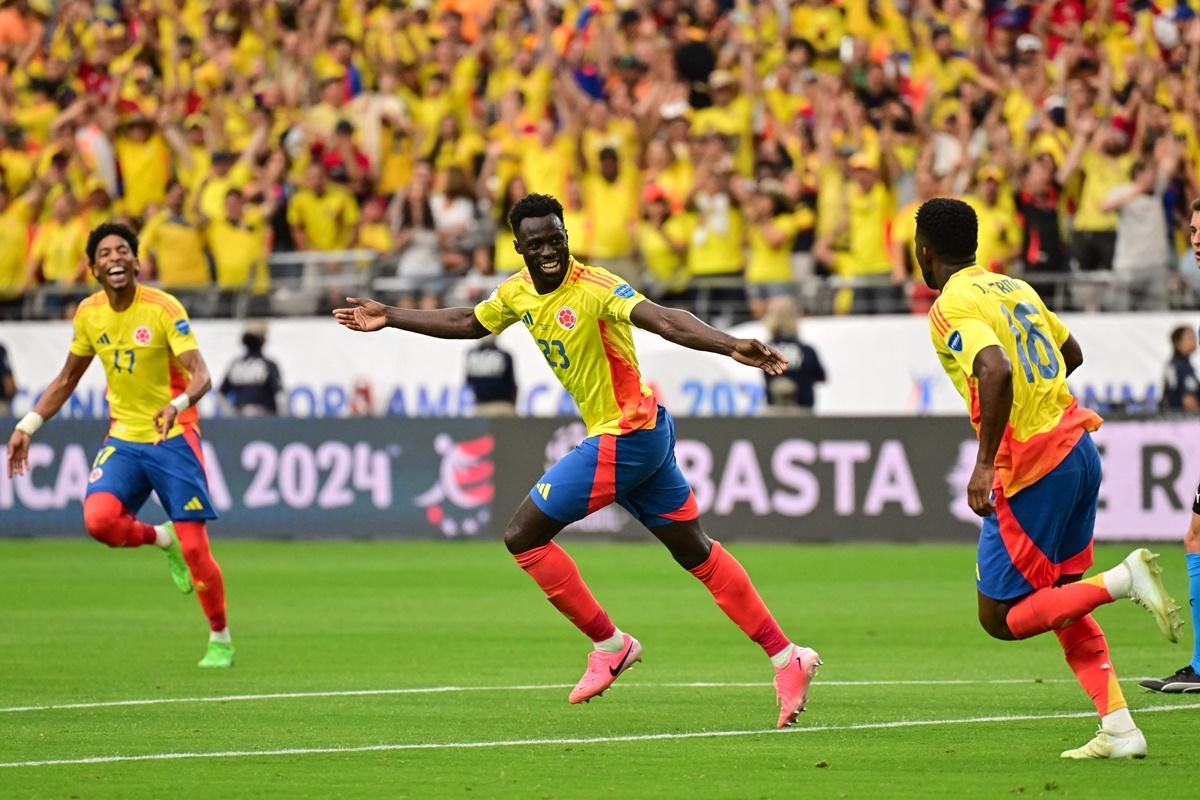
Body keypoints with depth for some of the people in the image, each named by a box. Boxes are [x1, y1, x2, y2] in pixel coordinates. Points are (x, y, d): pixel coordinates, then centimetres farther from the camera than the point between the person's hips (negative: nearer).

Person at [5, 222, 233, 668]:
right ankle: (162, 540, 9)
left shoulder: (163, 309, -14)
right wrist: (28, 426, 9)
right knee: (99, 519, -23)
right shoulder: (89, 314, 2)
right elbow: (67, 379, 16)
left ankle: (220, 641, 13)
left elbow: (200, 375, -22)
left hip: (172, 438, -4)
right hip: (123, 438, 4)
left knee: (194, 548, -8)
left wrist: (177, 404, -43)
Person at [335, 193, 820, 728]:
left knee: (523, 536, -4)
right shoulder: (517, 292, 6)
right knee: (695, 552, 11)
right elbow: (466, 323, 25)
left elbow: (664, 320, -34)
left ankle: (609, 644, 6)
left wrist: (730, 347, -49)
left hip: (621, 438, -8)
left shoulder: (595, 289, -20)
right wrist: (389, 318, 29)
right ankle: (787, 658, 13)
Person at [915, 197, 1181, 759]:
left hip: (1032, 467, -8)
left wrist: (985, 464, -26)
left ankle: (1124, 579, -15)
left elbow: (996, 372, -28)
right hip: (1077, 448, 8)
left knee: (1001, 619, 1)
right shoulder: (1013, 287, 14)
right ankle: (1118, 728, 5)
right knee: (1057, 601, 16)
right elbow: (1071, 354, 27)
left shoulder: (952, 307, -11)